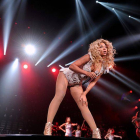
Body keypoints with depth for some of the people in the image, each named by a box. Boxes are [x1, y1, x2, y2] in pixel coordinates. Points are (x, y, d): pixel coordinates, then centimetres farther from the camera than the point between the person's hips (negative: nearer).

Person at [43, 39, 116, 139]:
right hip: (66, 75, -5)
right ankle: (48, 127, -31)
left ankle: (96, 133, 2)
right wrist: (86, 73, -30)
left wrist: (84, 94, -10)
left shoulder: (104, 66, -4)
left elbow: (93, 82, -2)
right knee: (60, 95, -28)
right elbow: (72, 66, -23)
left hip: (76, 84, 5)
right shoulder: (90, 57, -20)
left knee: (84, 105, -2)